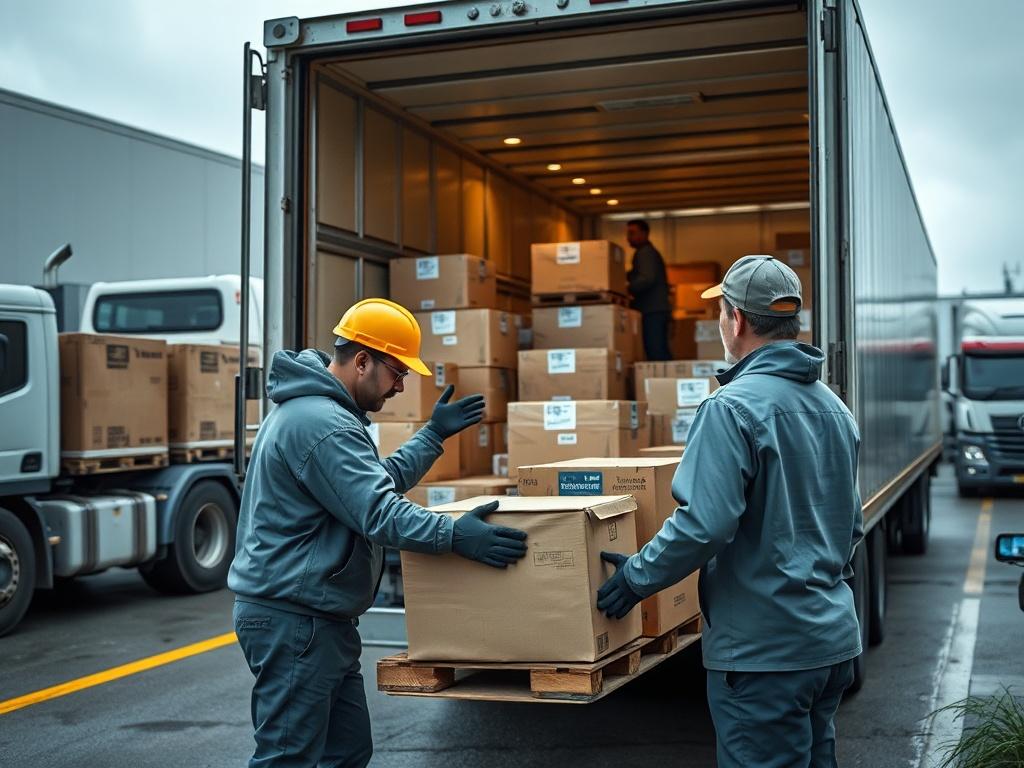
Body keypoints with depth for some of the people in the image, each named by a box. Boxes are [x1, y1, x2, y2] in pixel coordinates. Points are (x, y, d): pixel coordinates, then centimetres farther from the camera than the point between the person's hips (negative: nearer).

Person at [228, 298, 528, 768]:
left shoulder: (320, 411, 16)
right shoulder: (322, 423, -20)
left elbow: (381, 481, 22)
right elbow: (378, 513, -27)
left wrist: (435, 434, 22)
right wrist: (456, 535, -27)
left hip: (316, 618, 11)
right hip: (294, 620, -11)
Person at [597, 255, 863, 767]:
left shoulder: (733, 407, -17)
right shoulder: (834, 407, 10)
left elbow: (705, 524, -24)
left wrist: (636, 576, -11)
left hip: (764, 649, -8)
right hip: (835, 635, 9)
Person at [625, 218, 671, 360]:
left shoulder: (644, 253, -6)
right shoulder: (651, 252, 25)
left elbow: (647, 279, -20)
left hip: (652, 311, -10)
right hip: (658, 309, 10)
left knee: (655, 353, -15)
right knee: (662, 353, 8)